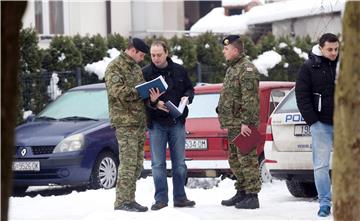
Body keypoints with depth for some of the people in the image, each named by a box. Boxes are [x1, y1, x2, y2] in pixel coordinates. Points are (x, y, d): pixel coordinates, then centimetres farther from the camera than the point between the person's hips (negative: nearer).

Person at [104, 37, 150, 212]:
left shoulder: (136, 68, 20)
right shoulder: (115, 67, -6)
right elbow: (116, 90, -20)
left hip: (139, 121, 9)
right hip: (125, 121, -9)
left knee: (137, 164, 9)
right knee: (128, 163, -11)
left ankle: (130, 199, 15)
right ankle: (122, 201, -8)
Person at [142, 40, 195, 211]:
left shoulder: (179, 70, 5)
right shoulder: (145, 73, -2)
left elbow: (189, 89, 15)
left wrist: (187, 97, -7)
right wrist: (153, 103, -23)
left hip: (177, 122, 2)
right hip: (156, 123, -2)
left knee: (179, 162, 7)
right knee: (158, 164, -1)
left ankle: (179, 197, 16)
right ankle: (161, 199, 5)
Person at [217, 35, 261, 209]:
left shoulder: (247, 69, -13)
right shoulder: (232, 69, 20)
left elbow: (249, 99, -20)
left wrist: (246, 122, -25)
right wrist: (225, 119, 22)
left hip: (243, 124, -11)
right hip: (232, 123, 11)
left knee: (247, 159, -10)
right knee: (234, 160, 16)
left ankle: (252, 196, -9)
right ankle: (241, 193, 25)